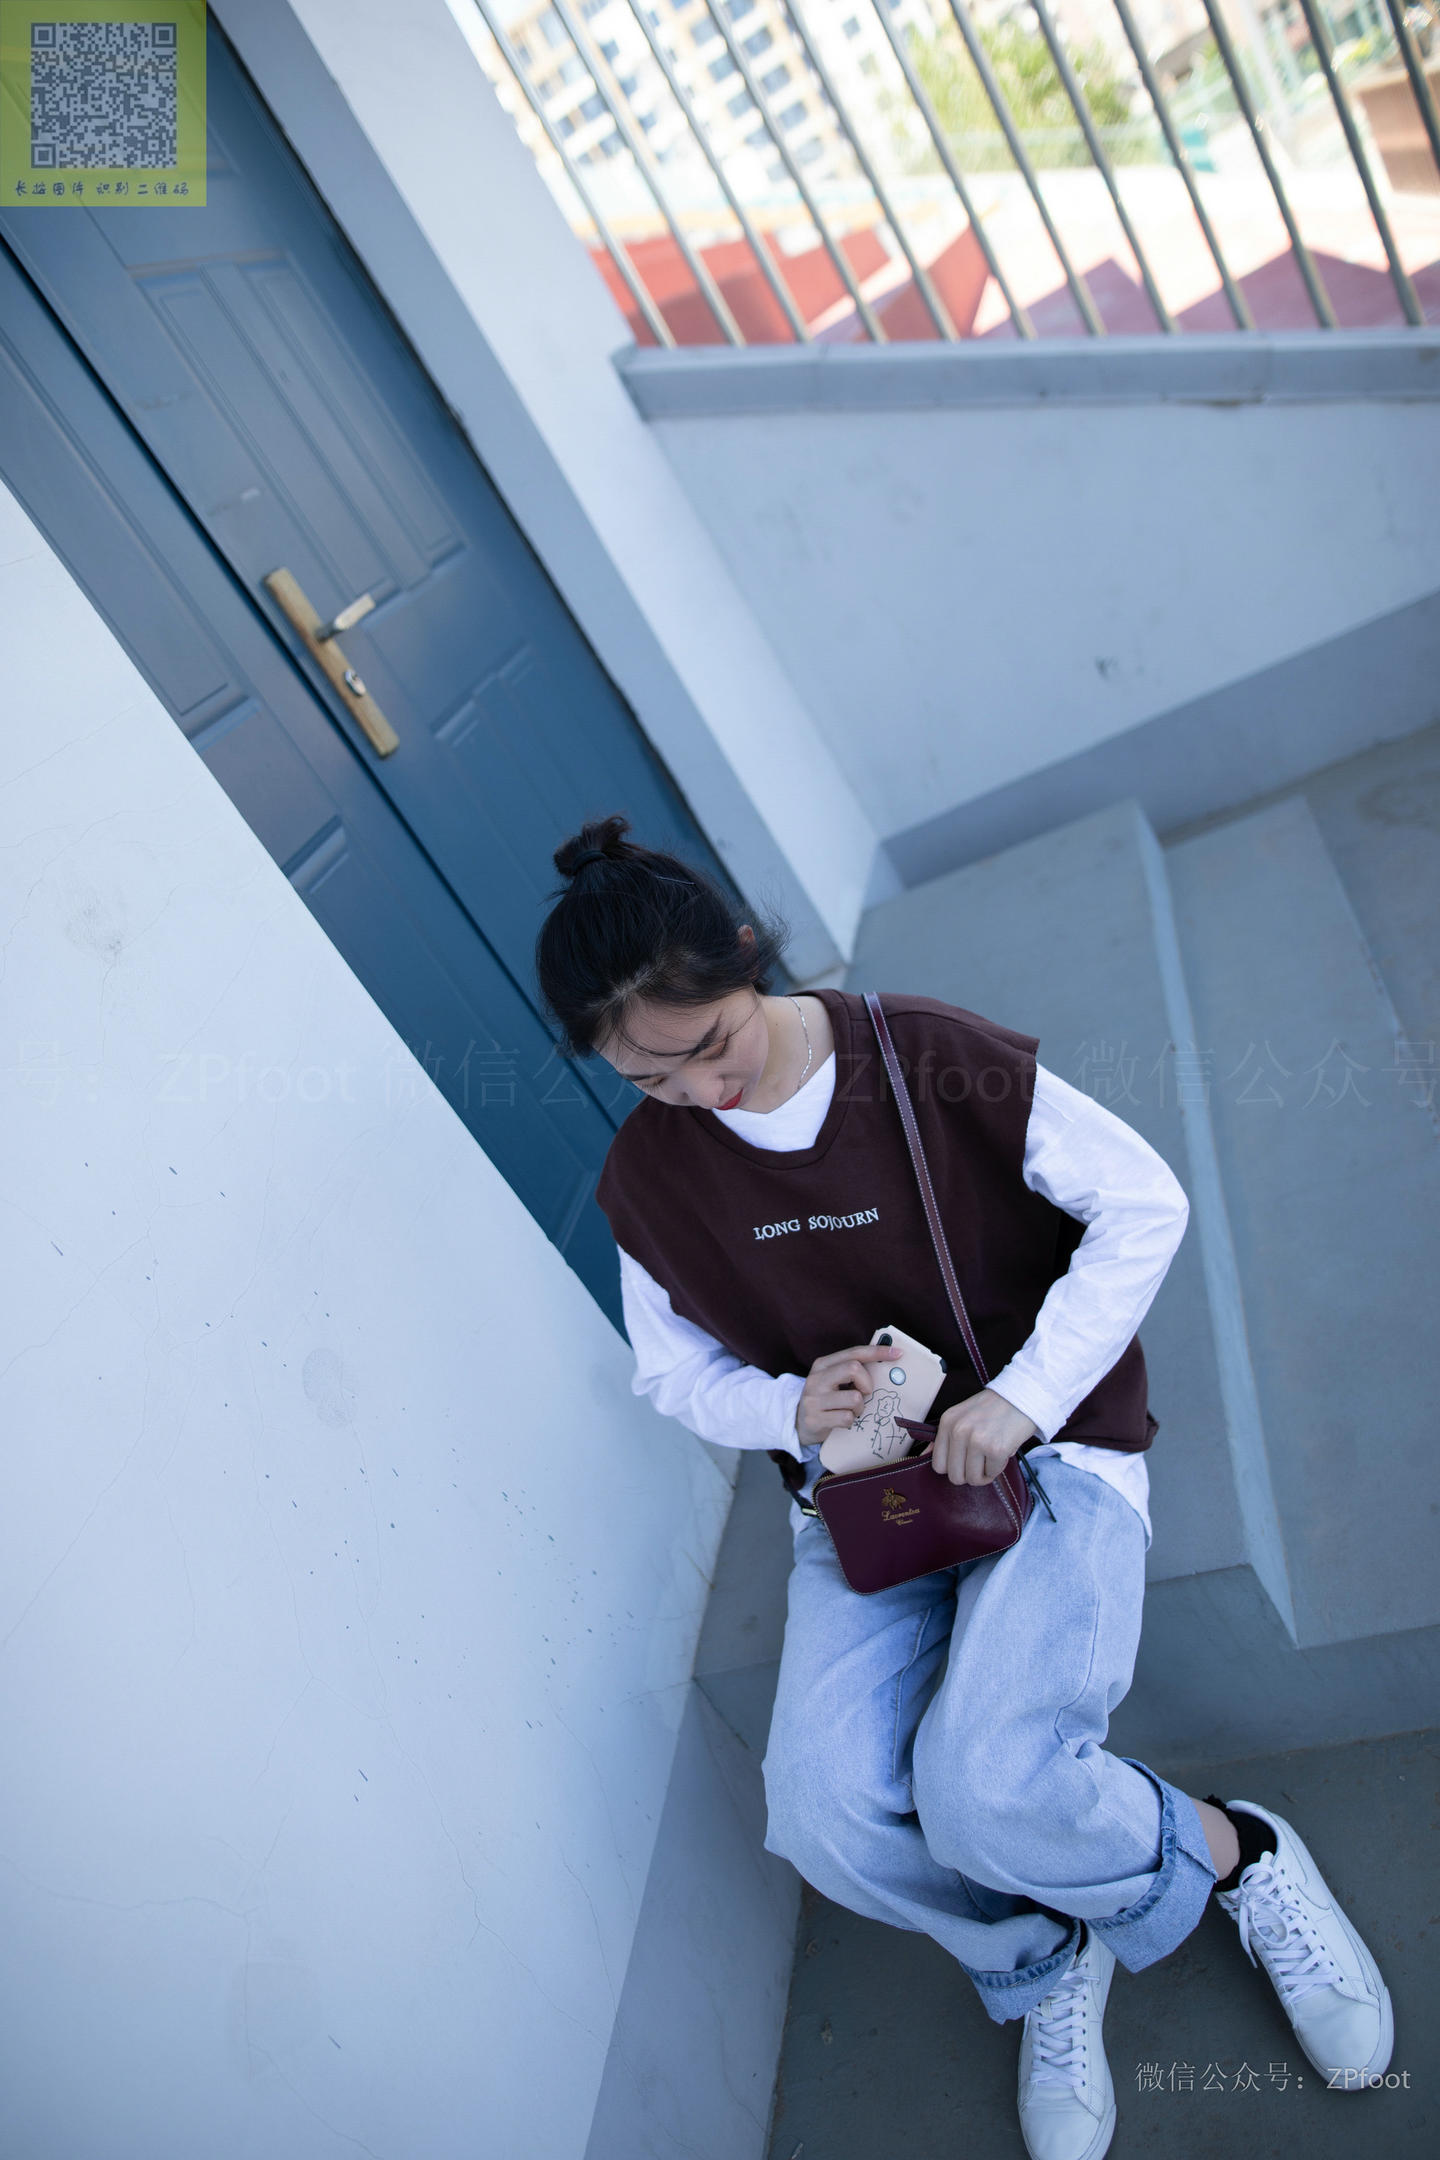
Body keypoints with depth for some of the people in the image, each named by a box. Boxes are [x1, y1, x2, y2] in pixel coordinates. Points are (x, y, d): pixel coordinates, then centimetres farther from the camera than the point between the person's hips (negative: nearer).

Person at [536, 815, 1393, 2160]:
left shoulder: (934, 1059, -15)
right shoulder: (645, 1176, -5)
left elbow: (1144, 1203, -10)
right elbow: (673, 1370, 7)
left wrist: (1024, 1393, -20)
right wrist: (788, 1407, -15)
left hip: (1046, 1448, -3)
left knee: (983, 1784, -24)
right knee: (829, 1819, -17)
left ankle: (1243, 1857, 10)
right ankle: (1049, 1957, 16)